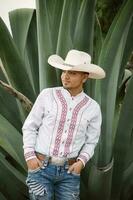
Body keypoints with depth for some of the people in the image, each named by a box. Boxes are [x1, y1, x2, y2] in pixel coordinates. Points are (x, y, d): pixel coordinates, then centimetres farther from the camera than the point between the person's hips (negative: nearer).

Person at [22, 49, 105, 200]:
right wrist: (30, 157, -10)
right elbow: (29, 127, 1)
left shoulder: (93, 108, 0)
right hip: (40, 167, -2)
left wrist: (81, 162, -9)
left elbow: (90, 142, 9)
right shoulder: (47, 95, -5)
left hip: (69, 171, 2)